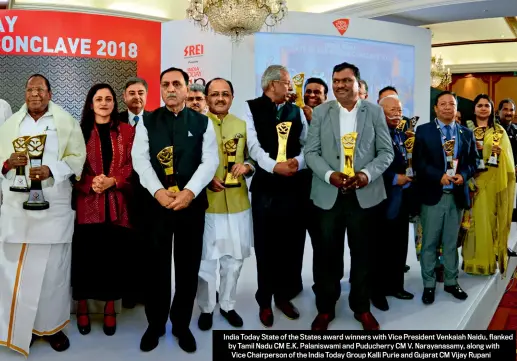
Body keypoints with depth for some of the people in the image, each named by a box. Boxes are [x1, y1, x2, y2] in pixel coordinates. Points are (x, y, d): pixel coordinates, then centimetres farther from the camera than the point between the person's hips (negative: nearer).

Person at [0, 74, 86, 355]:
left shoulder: (66, 121, 7)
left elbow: (78, 157, 0)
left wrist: (52, 170, -16)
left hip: (54, 207, -2)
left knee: (52, 267, 1)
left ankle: (51, 325, 16)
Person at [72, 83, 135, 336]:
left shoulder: (127, 131, 9)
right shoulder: (80, 131, 8)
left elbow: (132, 166, 3)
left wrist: (111, 181, -13)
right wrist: (91, 183, -15)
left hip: (116, 205, 1)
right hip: (87, 205, 0)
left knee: (114, 257, 4)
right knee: (85, 256, 2)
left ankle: (110, 308, 19)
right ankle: (82, 308, 19)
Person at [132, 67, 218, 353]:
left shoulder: (203, 123, 5)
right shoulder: (147, 123, 6)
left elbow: (210, 161, -4)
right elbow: (140, 159, -4)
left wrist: (189, 191, -18)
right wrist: (158, 191, -19)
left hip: (192, 203, 0)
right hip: (156, 203, 0)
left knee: (188, 266, 9)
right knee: (156, 266, 8)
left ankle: (182, 325, 25)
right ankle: (155, 324, 25)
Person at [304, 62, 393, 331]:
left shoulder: (375, 112, 4)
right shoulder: (320, 112, 4)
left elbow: (386, 151, 1)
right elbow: (311, 151, 0)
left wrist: (367, 174, -16)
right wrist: (330, 174, -17)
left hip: (364, 194, 0)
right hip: (328, 194, 0)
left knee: (363, 253, 10)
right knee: (326, 253, 7)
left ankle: (362, 307, 28)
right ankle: (325, 308, 23)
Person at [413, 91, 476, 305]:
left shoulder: (467, 133, 10)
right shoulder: (424, 131, 0)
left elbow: (472, 162, 10)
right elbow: (418, 162, -6)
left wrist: (463, 175, -11)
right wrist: (439, 176, -18)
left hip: (457, 195, 3)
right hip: (433, 195, -3)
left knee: (451, 242, 12)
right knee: (429, 243, 4)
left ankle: (451, 282, 24)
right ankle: (429, 285, 14)